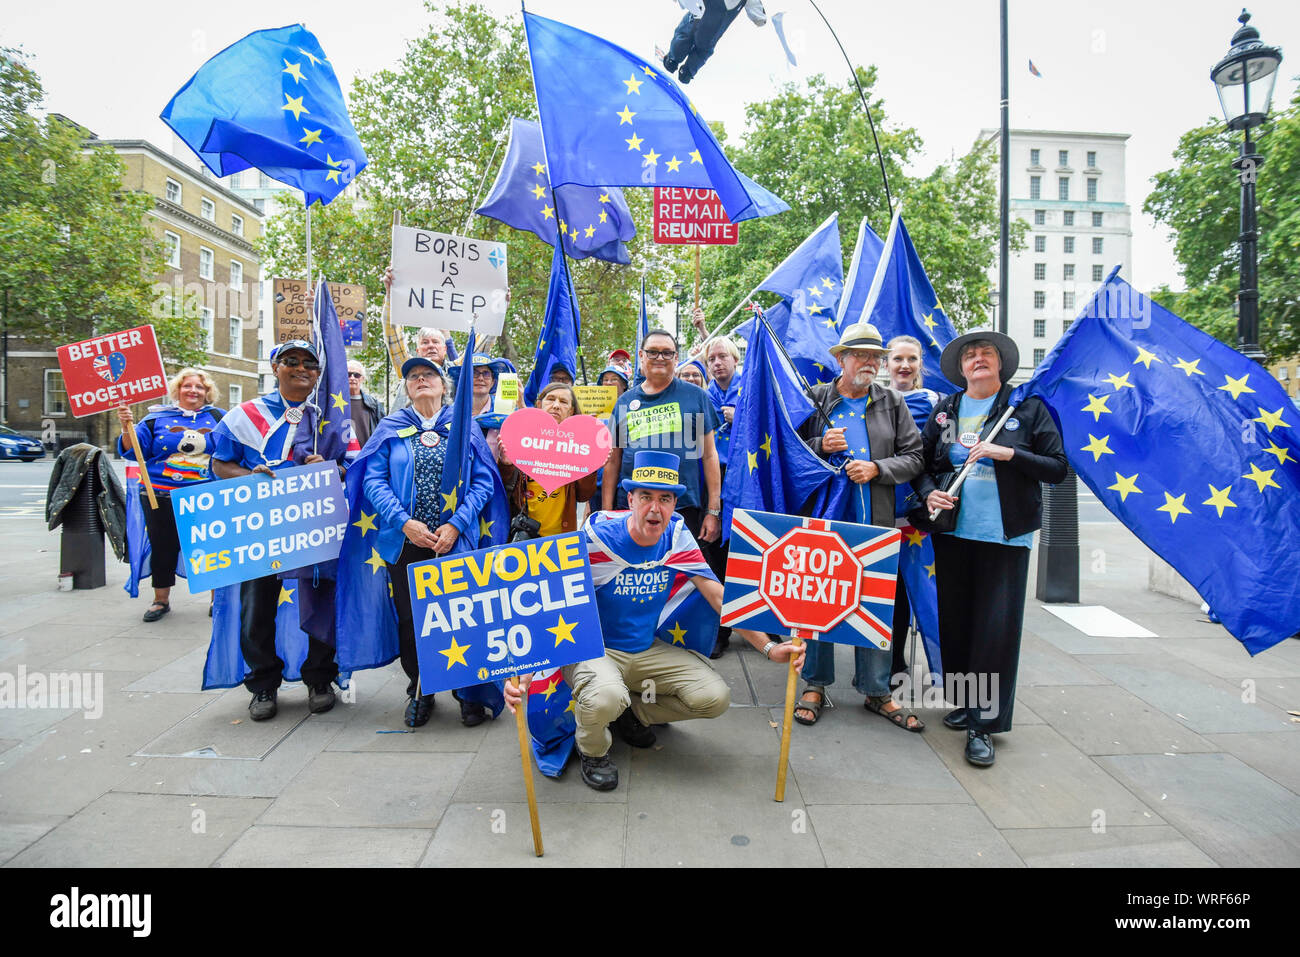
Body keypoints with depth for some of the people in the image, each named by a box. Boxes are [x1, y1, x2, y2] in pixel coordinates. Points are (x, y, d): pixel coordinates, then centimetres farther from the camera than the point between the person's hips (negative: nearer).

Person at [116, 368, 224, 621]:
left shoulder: (217, 418, 7)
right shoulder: (157, 417, 6)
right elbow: (134, 451, 4)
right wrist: (127, 428, -11)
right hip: (162, 495, 0)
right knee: (163, 547, 8)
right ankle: (161, 600, 25)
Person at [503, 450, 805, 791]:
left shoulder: (676, 536, -8)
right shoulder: (597, 538, -21)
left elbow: (720, 598, -6)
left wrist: (768, 647, -14)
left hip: (648, 650, 5)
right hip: (594, 649, -4)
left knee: (716, 697, -12)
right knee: (606, 698, -37)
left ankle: (632, 712, 14)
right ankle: (592, 750, 2)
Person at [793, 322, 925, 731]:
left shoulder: (892, 403, 8)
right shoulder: (815, 399, 4)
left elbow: (914, 458, 5)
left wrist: (876, 468, -11)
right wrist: (820, 446, -11)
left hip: (875, 521, 1)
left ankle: (876, 690, 22)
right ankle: (815, 683, 23)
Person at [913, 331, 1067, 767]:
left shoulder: (1027, 408, 1)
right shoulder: (944, 410, 9)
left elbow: (1057, 469, -1)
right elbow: (921, 462, 13)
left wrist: (1009, 454, -15)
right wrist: (929, 492, -7)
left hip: (1005, 534, -3)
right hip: (952, 531, 3)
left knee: (997, 626, -3)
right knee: (955, 618, 10)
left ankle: (984, 723, 7)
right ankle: (963, 701, 29)